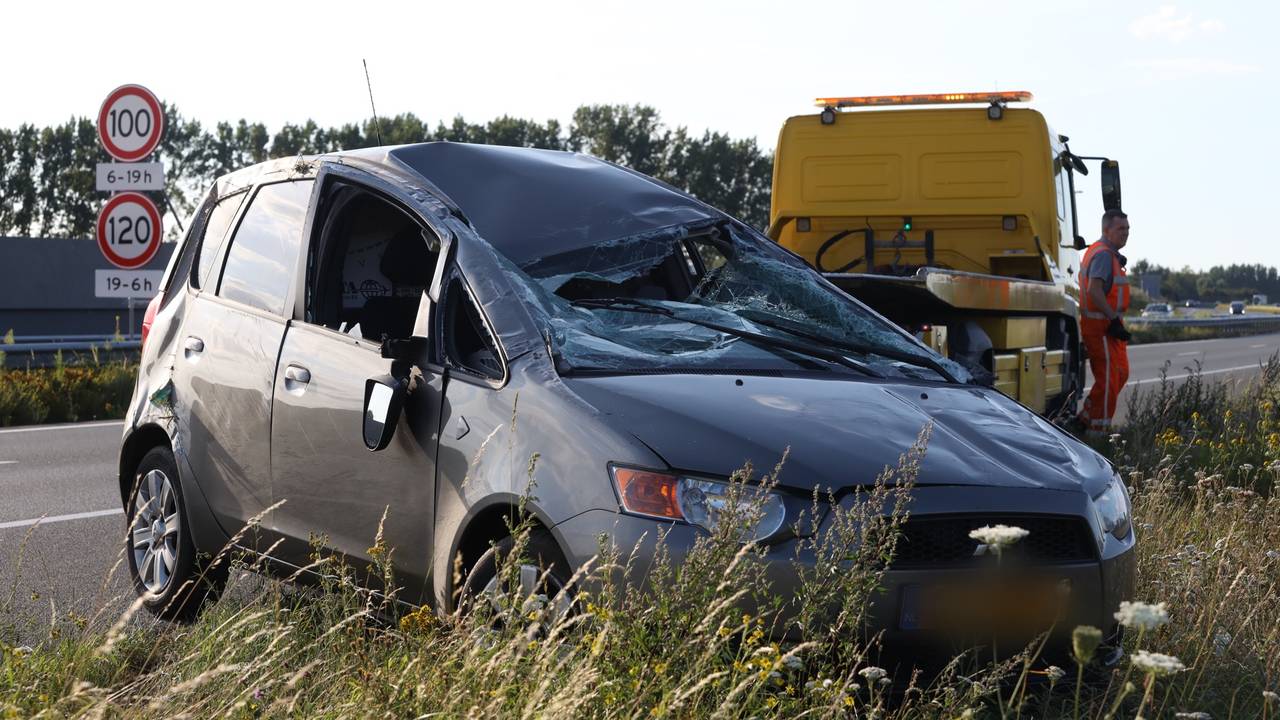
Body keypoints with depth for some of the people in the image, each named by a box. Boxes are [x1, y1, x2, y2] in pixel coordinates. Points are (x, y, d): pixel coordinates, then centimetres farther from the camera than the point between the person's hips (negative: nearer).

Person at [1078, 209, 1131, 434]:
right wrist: (1114, 319, -26)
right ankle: (1098, 430, -2)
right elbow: (1094, 290, -28)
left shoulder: (1104, 253, 18)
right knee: (1108, 378, -7)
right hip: (1101, 325, -11)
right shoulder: (1104, 254, -16)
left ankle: (1087, 419, 22)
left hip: (1106, 324, 11)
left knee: (1120, 373, 18)